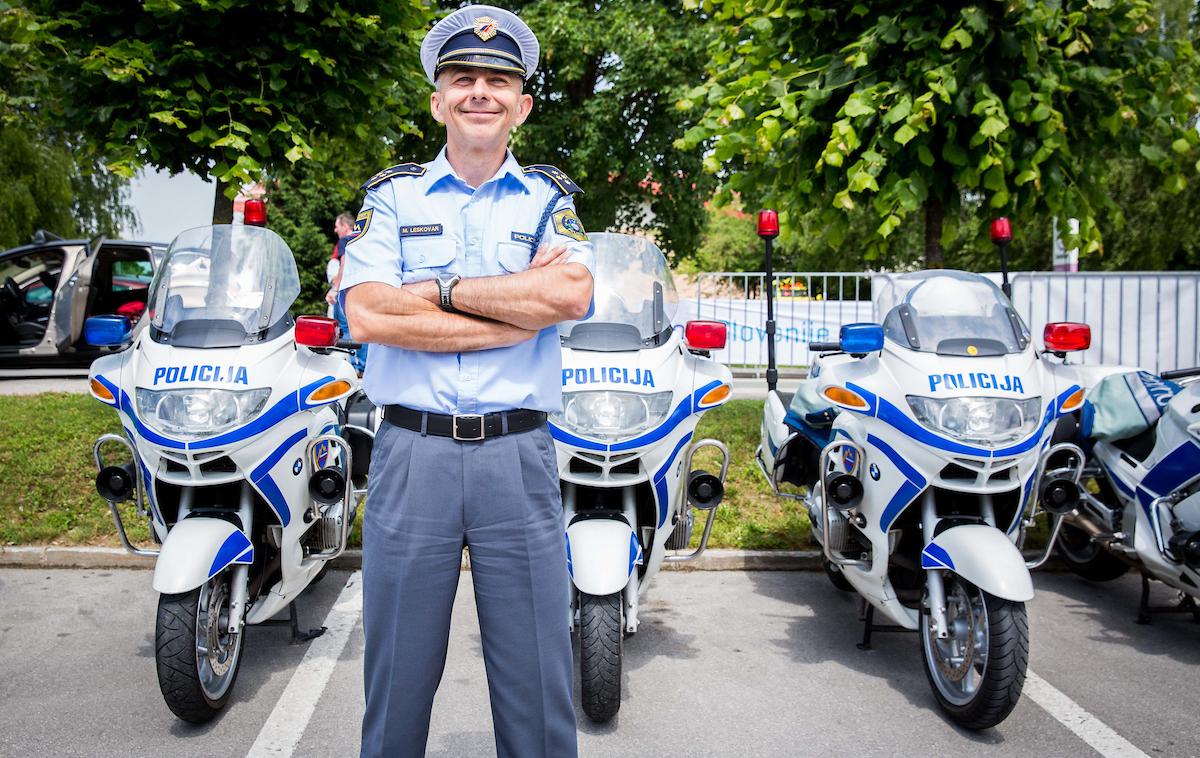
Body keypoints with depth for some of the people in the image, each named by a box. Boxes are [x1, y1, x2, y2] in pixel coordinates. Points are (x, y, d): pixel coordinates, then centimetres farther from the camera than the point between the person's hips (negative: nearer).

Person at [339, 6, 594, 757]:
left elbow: (573, 294, -11)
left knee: (536, 678, 7)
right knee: (398, 674, 11)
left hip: (519, 455, 0)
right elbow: (366, 315, -8)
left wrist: (441, 288, -11)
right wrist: (523, 306, -11)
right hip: (412, 452, 0)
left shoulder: (549, 196, 10)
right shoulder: (392, 194, 9)